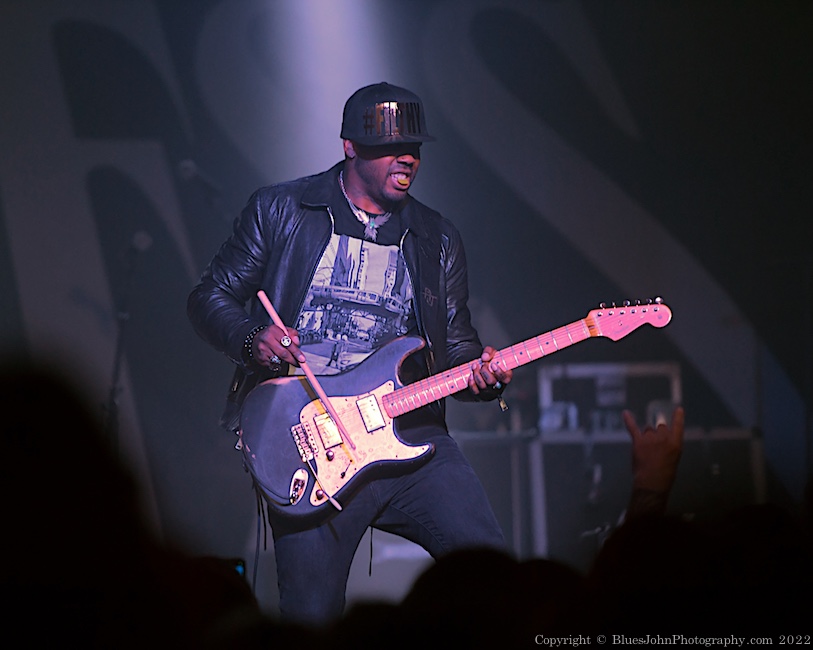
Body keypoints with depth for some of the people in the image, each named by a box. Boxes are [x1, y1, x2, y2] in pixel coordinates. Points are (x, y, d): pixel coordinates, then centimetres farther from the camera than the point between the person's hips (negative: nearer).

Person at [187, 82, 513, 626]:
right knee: (313, 616, -11)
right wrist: (252, 340, -12)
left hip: (408, 430, 3)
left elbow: (455, 342, 17)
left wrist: (478, 370, -6)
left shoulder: (438, 239, 15)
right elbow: (209, 299, 8)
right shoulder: (281, 211, 6)